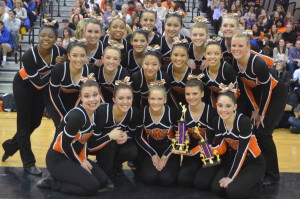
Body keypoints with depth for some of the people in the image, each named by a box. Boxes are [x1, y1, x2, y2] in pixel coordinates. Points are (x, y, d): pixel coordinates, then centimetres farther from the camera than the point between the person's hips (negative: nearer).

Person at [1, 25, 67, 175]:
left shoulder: (60, 51, -25)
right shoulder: (29, 55, -34)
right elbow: (38, 84, -30)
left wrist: (63, 64, -31)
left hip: (43, 86, 5)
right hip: (24, 85, -5)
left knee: (35, 122, 15)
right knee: (24, 123, 1)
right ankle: (28, 163, 16)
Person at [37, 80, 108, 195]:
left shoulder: (94, 114, -1)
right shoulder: (77, 115, -28)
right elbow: (65, 144, -22)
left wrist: (84, 158, -1)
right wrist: (80, 162, -9)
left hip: (73, 155, 9)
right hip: (57, 159, -9)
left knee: (102, 180, 1)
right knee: (92, 186, -17)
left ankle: (62, 178, 10)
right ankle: (52, 182, -2)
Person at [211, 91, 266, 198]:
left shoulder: (244, 121, -27)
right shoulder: (217, 121, -8)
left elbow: (242, 152, -24)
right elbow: (222, 147, -4)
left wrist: (230, 177, -21)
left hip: (253, 162, -6)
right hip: (233, 160, 6)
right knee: (216, 188, -13)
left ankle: (254, 184, 6)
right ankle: (240, 180, 12)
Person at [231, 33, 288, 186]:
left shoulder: (258, 63, -34)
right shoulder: (234, 63, -14)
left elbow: (267, 89, -23)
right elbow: (246, 86, -2)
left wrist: (261, 112, -13)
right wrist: (254, 109, -2)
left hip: (276, 94, -6)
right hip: (257, 94, 7)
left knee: (263, 132, -11)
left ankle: (272, 174, 3)